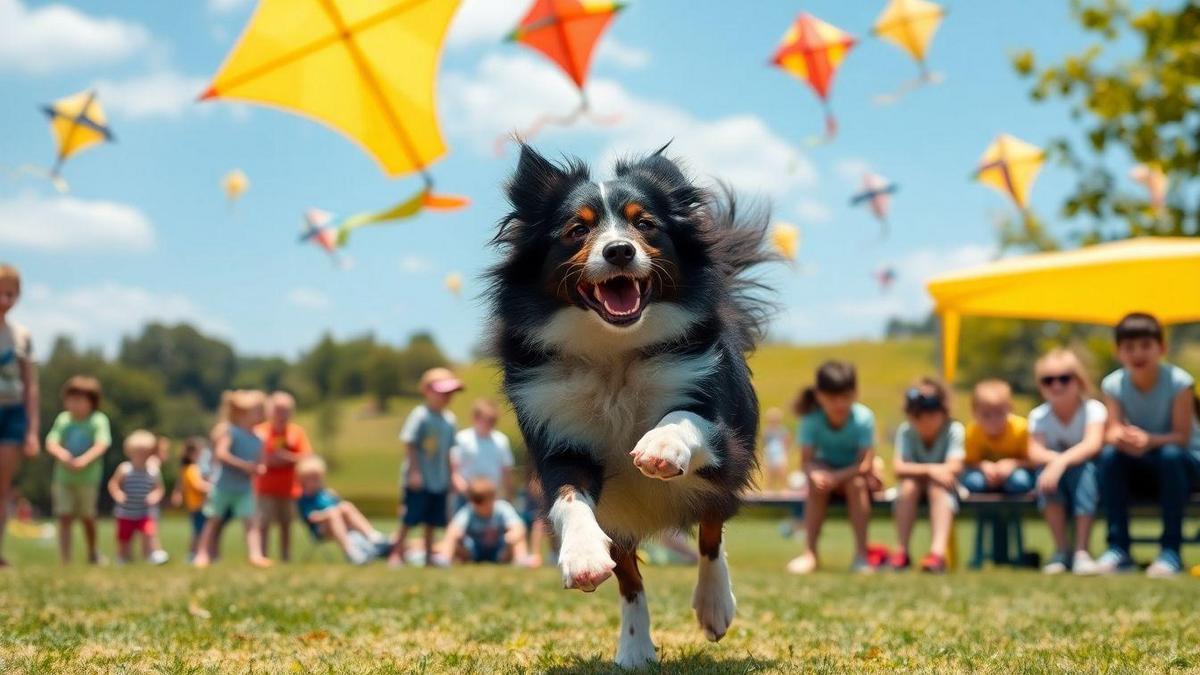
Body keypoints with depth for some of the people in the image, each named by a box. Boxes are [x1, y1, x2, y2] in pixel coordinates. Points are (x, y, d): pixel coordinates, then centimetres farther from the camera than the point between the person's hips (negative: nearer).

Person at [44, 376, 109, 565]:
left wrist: (85, 459, -33)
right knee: (64, 517, -4)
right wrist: (60, 452, -25)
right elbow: (51, 443, -3)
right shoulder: (63, 419, 5)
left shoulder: (99, 420, -5)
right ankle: (65, 560, -3)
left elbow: (102, 444, -17)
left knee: (87, 518, 8)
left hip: (88, 478, -2)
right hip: (63, 477, 2)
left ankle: (92, 554, 31)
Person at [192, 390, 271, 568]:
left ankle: (255, 555, -11)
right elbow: (221, 454, -22)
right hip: (223, 484, -4)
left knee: (251, 521, -6)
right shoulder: (229, 431, -11)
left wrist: (259, 469, -14)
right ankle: (202, 554, 9)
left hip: (244, 488, 5)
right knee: (213, 520, 7)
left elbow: (259, 464, 10)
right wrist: (244, 465, -24)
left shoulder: (257, 440, 5)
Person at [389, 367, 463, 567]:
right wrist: (414, 472, -17)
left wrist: (450, 475, 16)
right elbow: (409, 444, -13)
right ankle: (397, 554, 5)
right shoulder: (420, 416, -11)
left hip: (439, 481, 7)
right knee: (409, 519, -3)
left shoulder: (448, 419, 10)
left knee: (431, 521, 11)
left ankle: (429, 556, 19)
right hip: (419, 480, -6)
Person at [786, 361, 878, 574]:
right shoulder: (811, 419, -18)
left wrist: (838, 477, -40)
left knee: (856, 483, -33)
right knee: (816, 484, -31)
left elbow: (865, 464, -24)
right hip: (825, 470, 1)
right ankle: (809, 552, -27)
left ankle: (861, 553, -26)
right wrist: (815, 474, -43)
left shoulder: (863, 418, -22)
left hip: (856, 474, -1)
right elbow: (807, 460, -20)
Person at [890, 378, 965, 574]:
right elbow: (898, 468, -23)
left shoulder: (954, 430, -17)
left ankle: (938, 551, -47)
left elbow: (953, 467, -27)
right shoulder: (905, 431, -13)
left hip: (942, 487, -2)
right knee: (908, 485, -31)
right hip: (917, 487, 2)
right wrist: (930, 470, -34)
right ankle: (902, 551, -26)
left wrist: (918, 469, -28)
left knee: (937, 487, -34)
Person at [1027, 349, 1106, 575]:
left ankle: (1082, 551, -32)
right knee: (1045, 470, -30)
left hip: (1090, 480, -2)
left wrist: (1063, 461, -45)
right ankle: (1061, 550, -22)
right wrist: (1054, 459, -39)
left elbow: (1092, 445, -29)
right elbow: (1035, 452, -18)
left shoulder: (1093, 409, -10)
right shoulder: (1039, 416, -3)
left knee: (1084, 468, -34)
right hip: (1058, 496, 2)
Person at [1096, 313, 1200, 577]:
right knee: (1110, 455, -26)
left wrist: (1150, 440, -40)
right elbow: (1112, 432, -14)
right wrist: (1120, 438, -40)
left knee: (1170, 455, -36)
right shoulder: (1113, 384, -7)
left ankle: (1171, 550, -31)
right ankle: (1118, 548, -24)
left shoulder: (1179, 382, -17)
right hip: (1142, 469, 3)